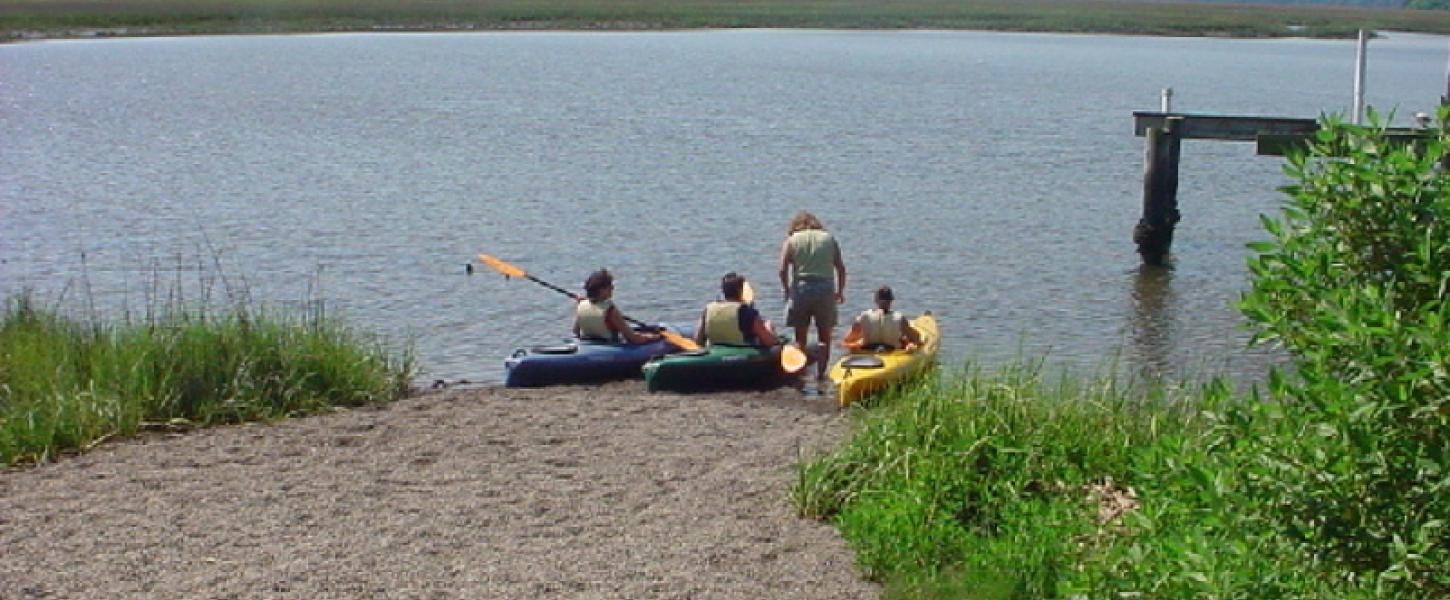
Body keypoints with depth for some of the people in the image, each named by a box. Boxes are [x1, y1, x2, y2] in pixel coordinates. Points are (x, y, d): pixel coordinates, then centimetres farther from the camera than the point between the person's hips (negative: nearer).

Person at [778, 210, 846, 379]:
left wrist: (787, 291, 7)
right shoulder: (829, 238, 11)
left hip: (800, 289, -1)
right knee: (824, 336, 11)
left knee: (800, 336, 9)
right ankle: (820, 373, 8)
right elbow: (841, 267, 5)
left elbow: (783, 270, -5)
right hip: (826, 290, 1)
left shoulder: (791, 240, 6)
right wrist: (840, 291, 14)